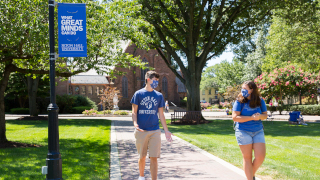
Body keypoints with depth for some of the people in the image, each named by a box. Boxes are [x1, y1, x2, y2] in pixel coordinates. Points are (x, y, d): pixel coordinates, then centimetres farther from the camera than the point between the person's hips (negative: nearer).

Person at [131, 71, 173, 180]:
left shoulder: (159, 96, 8)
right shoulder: (138, 94, 0)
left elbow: (161, 114, 11)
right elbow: (134, 111, -1)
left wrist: (166, 130, 6)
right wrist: (135, 123, -20)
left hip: (155, 131, 1)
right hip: (141, 131, -1)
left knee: (154, 158, -5)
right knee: (142, 157, 12)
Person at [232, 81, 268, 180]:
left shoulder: (260, 101, 4)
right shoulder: (239, 101, -6)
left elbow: (265, 115, 10)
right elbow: (235, 117, -12)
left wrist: (260, 116, -15)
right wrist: (252, 118, -17)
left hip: (258, 132, 3)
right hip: (243, 132, -3)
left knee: (260, 157, -4)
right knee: (247, 157, 2)